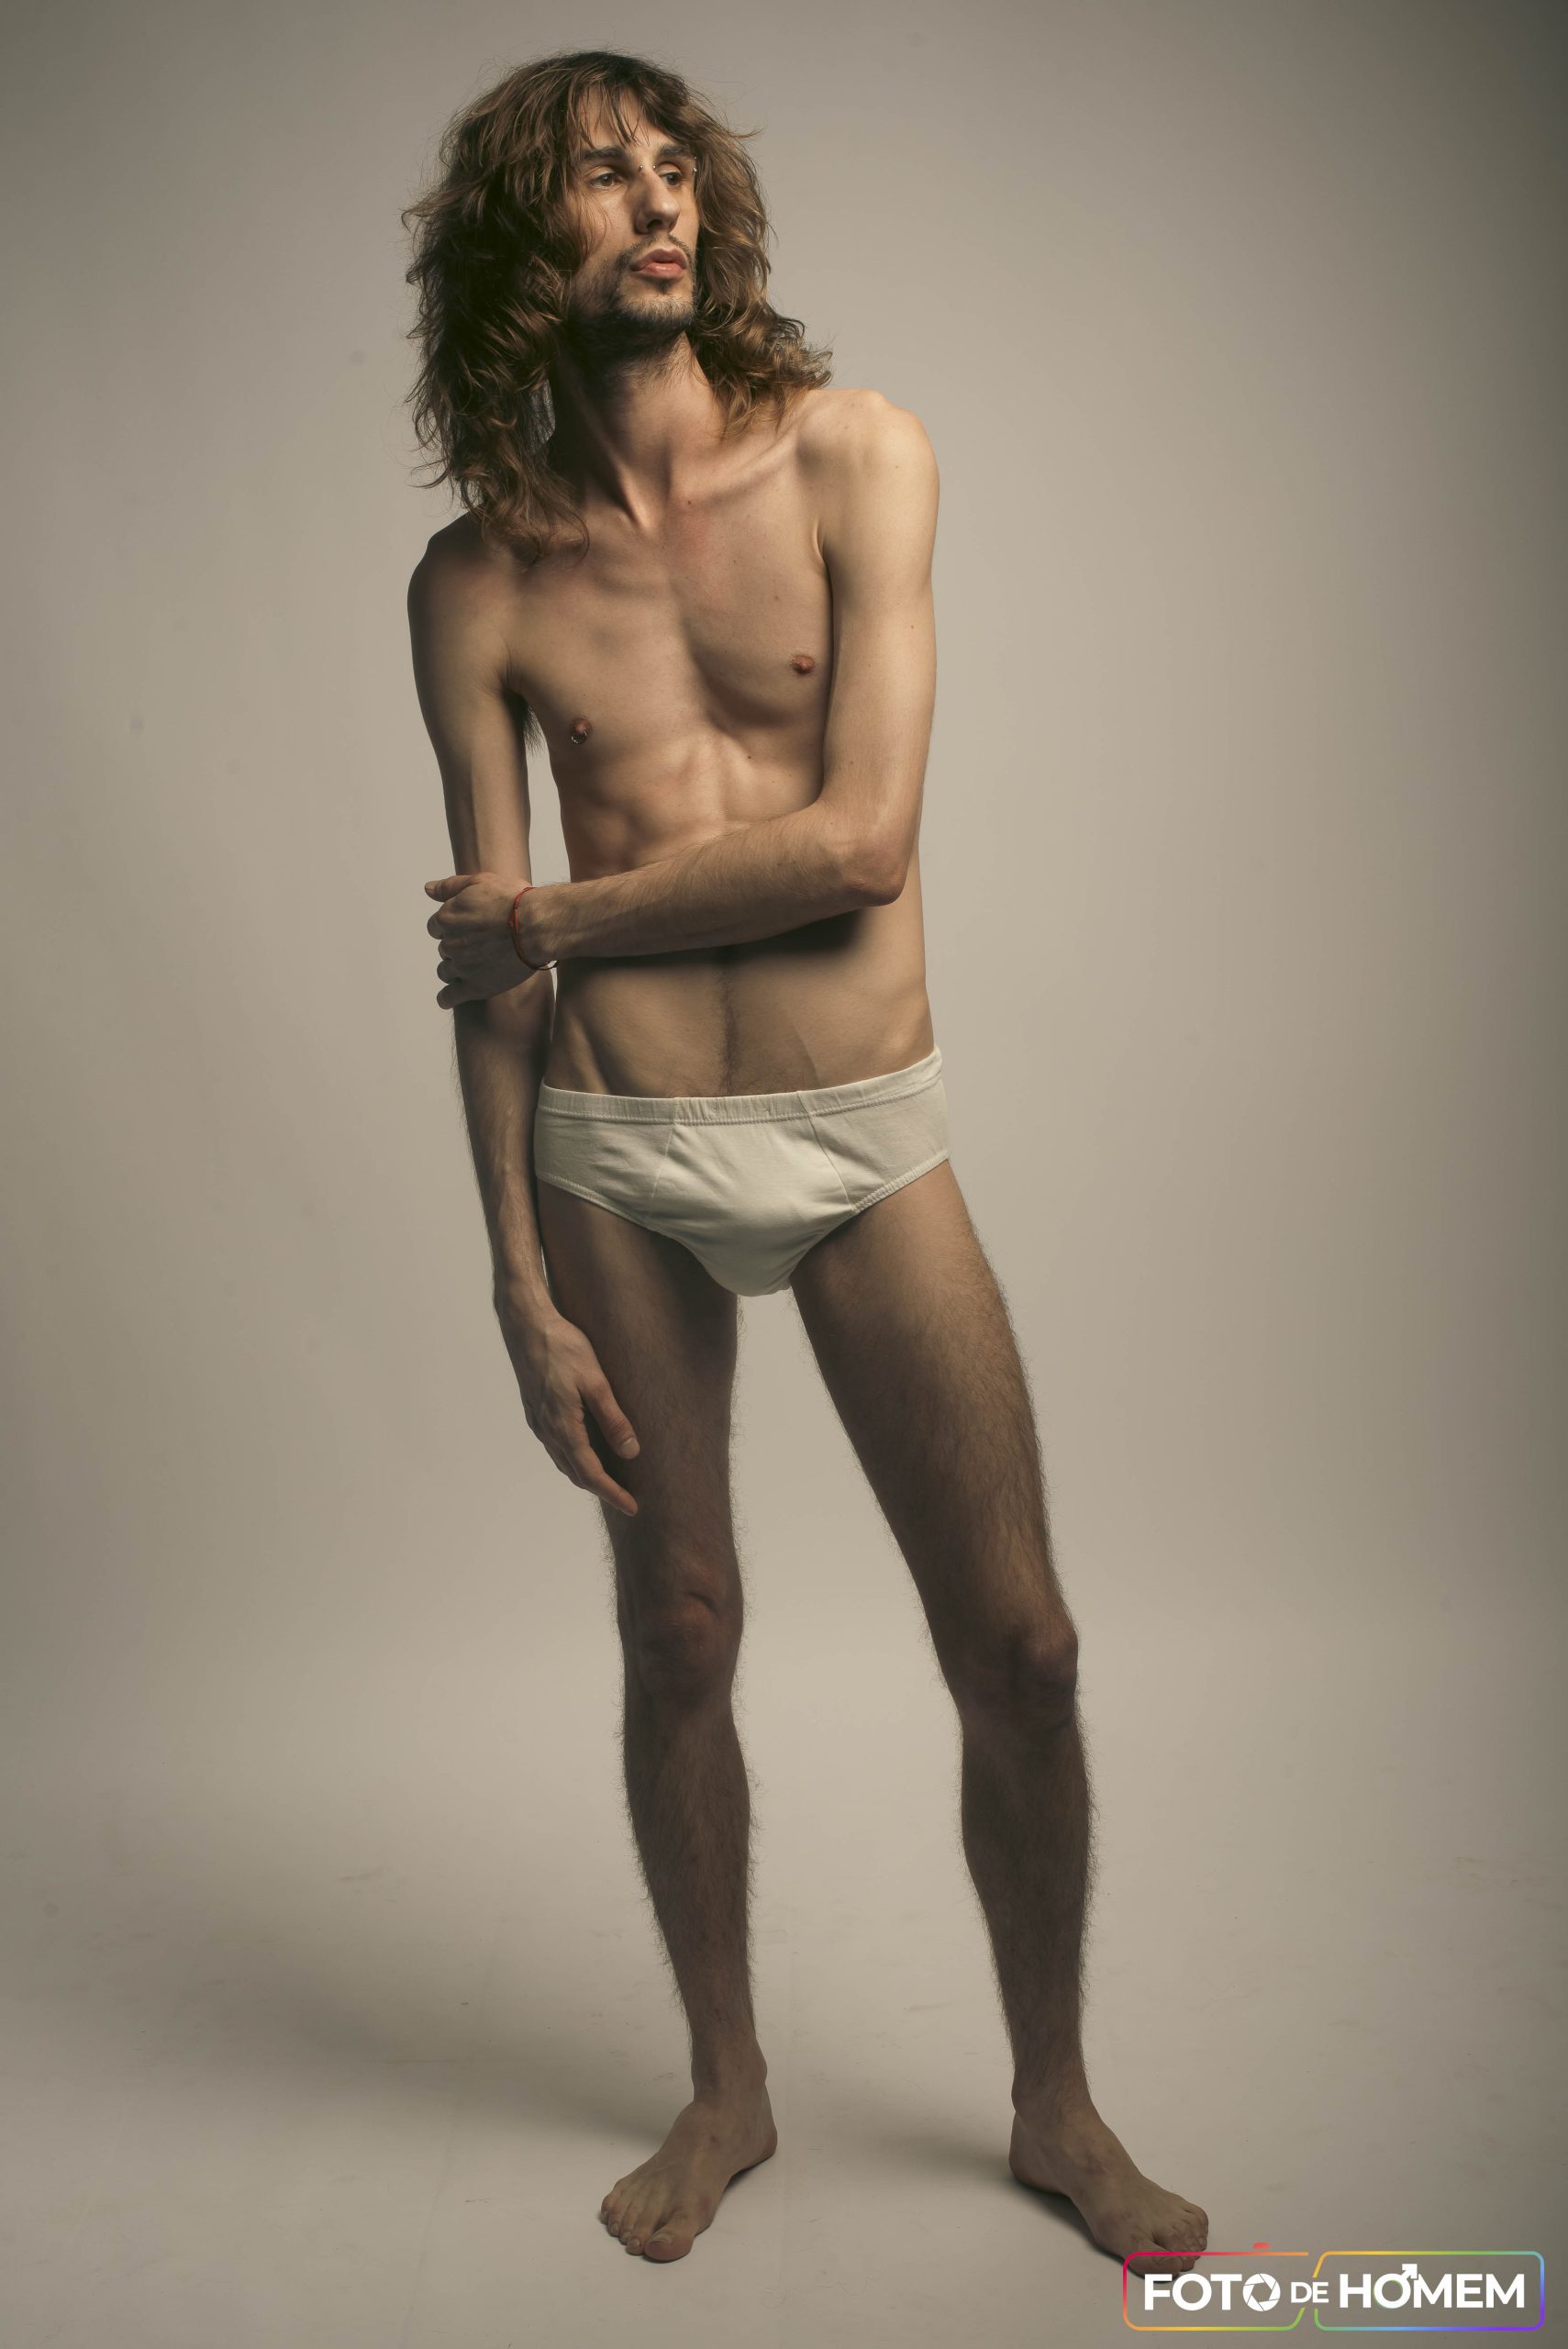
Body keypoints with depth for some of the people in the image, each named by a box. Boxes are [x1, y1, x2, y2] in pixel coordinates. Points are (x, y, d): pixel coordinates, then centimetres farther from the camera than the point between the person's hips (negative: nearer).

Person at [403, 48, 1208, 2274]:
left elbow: (861, 844, -11)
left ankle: (1056, 2103, 29)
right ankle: (728, 2089, 36)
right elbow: (489, 962, 2)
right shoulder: (478, 580, 2)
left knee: (1018, 1646, 4)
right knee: (677, 1639, 12)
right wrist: (521, 1287, 0)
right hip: (621, 1160, 1)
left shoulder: (857, 455, -1)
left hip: (867, 1140, 0)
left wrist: (557, 918, -4)